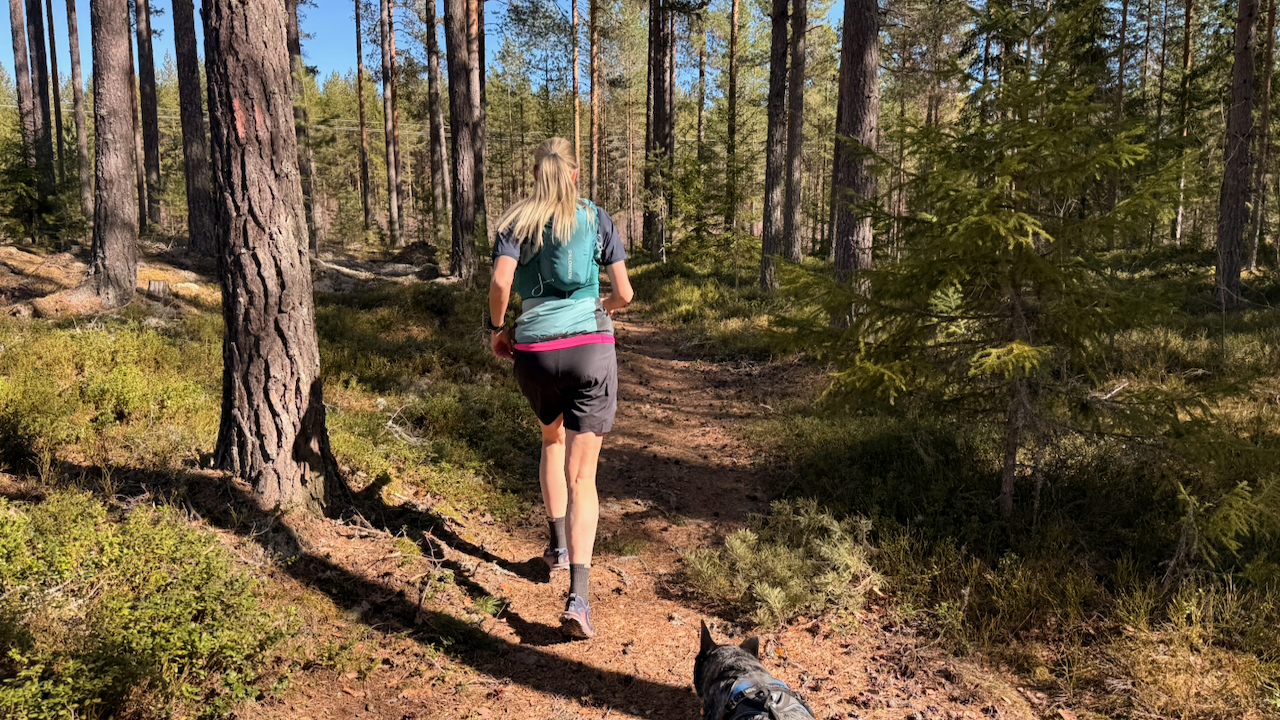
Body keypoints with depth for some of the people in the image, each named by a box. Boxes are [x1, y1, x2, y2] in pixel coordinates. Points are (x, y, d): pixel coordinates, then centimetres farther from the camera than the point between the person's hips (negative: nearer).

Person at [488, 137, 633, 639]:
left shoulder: (517, 221, 6)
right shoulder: (596, 219, 7)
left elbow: (500, 283, -11)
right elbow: (624, 294, 2)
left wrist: (496, 328, 6)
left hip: (534, 352, 1)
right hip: (590, 348, -1)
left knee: (552, 439, 30)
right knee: (582, 474, -1)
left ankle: (559, 546, 35)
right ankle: (577, 596, -11)